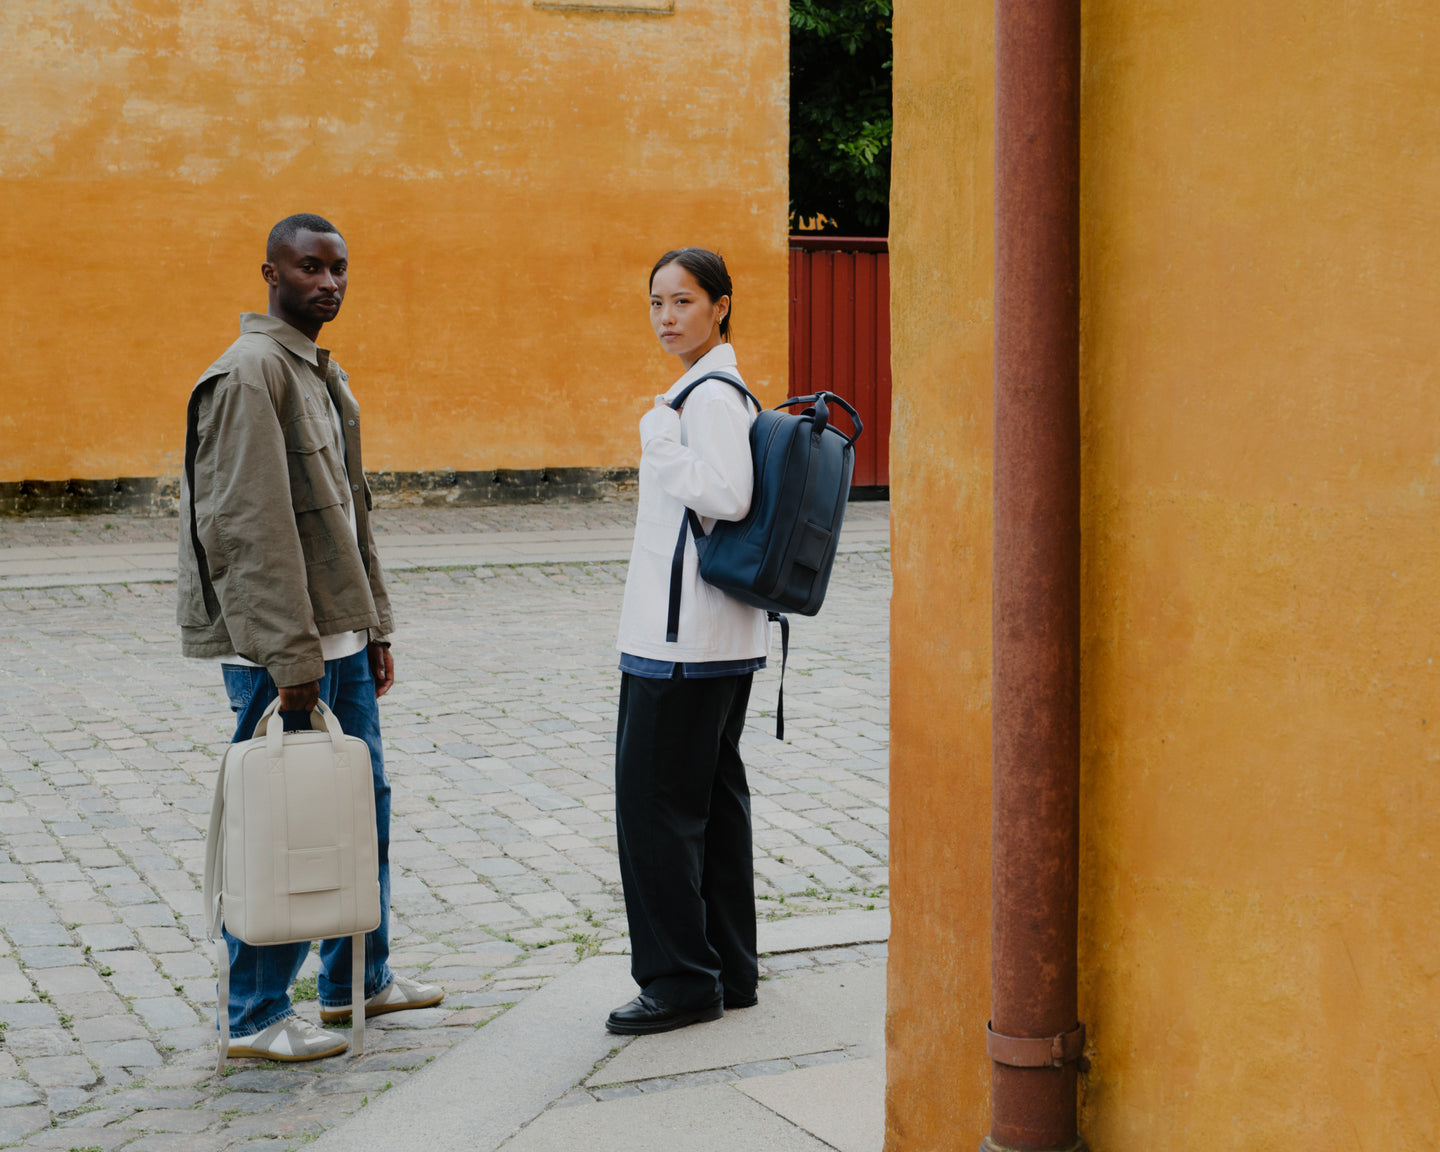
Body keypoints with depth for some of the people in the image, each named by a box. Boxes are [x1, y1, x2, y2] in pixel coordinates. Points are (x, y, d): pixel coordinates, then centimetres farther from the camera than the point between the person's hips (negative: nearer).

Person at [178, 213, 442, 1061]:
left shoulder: (324, 373, 16)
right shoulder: (250, 372, -14)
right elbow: (250, 526, -20)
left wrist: (373, 627, 18)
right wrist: (289, 656, -22)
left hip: (339, 638, 10)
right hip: (281, 648, -10)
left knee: (364, 802, 16)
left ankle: (360, 976, 30)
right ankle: (258, 1016, 8)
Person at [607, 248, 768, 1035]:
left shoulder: (711, 395, -15)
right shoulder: (716, 388, 16)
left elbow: (728, 496, -25)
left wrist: (660, 441, -17)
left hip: (685, 639, -10)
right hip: (720, 638, 10)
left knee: (656, 800, -4)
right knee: (714, 796, 13)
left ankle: (681, 980, 3)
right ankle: (729, 968, 20)